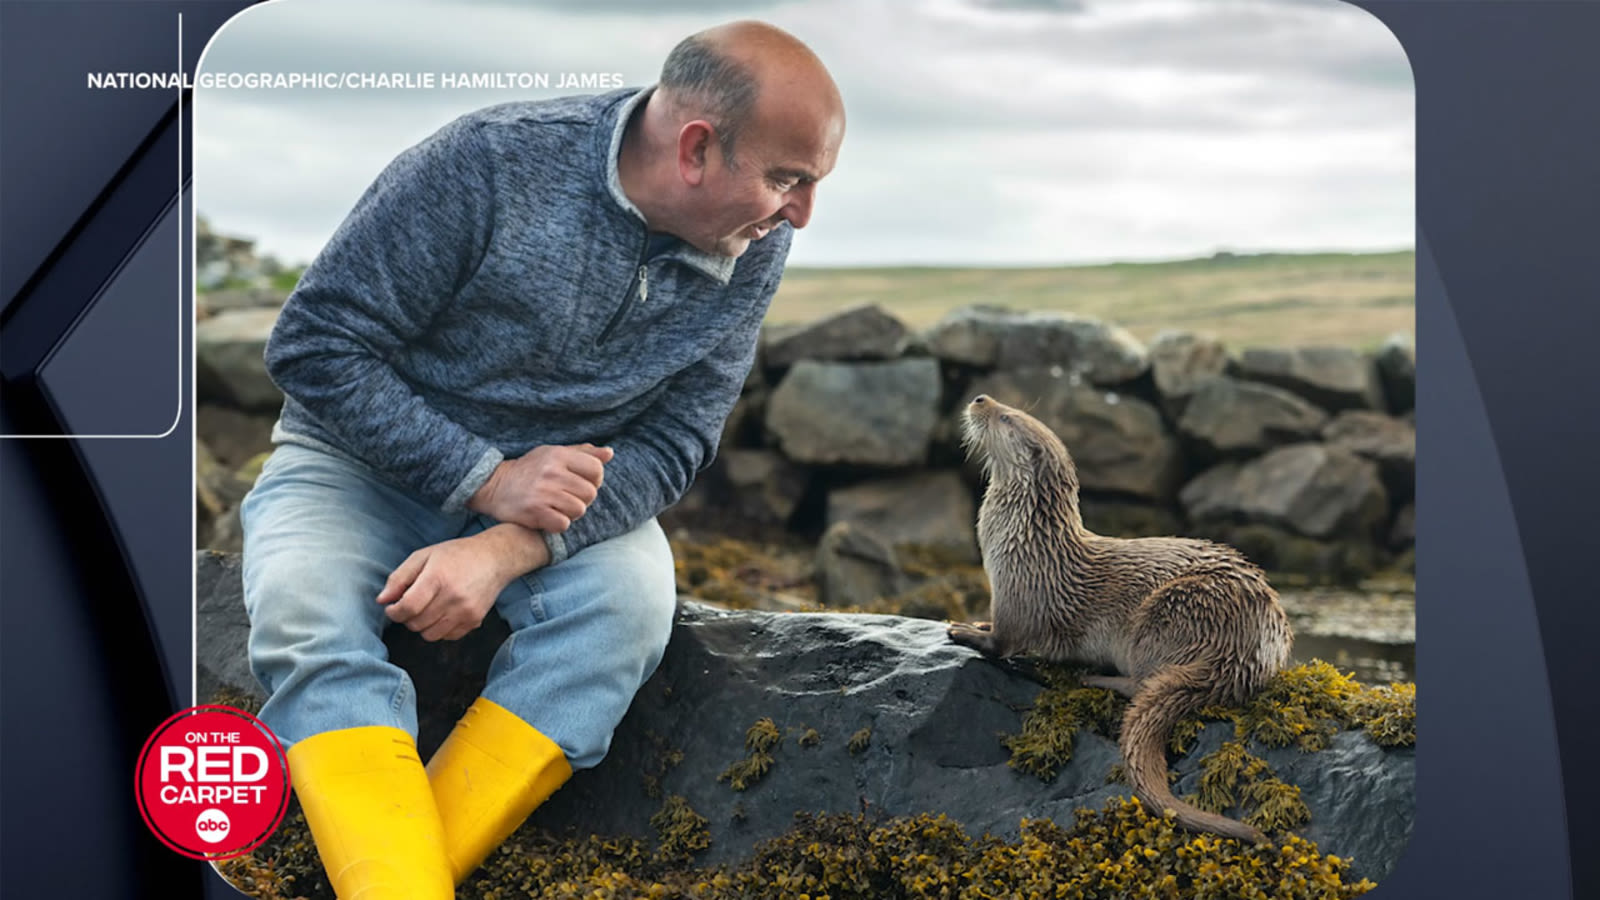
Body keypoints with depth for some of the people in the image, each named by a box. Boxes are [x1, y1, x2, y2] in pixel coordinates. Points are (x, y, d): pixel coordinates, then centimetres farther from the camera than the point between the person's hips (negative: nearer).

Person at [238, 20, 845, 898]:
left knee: (632, 599, -29)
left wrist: (507, 550, -27)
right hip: (366, 457, -2)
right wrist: (486, 479, -25)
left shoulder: (752, 251, -10)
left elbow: (670, 445, -10)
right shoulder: (489, 163, -23)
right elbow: (315, 343, -18)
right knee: (307, 616, -32)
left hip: (561, 481, 2)